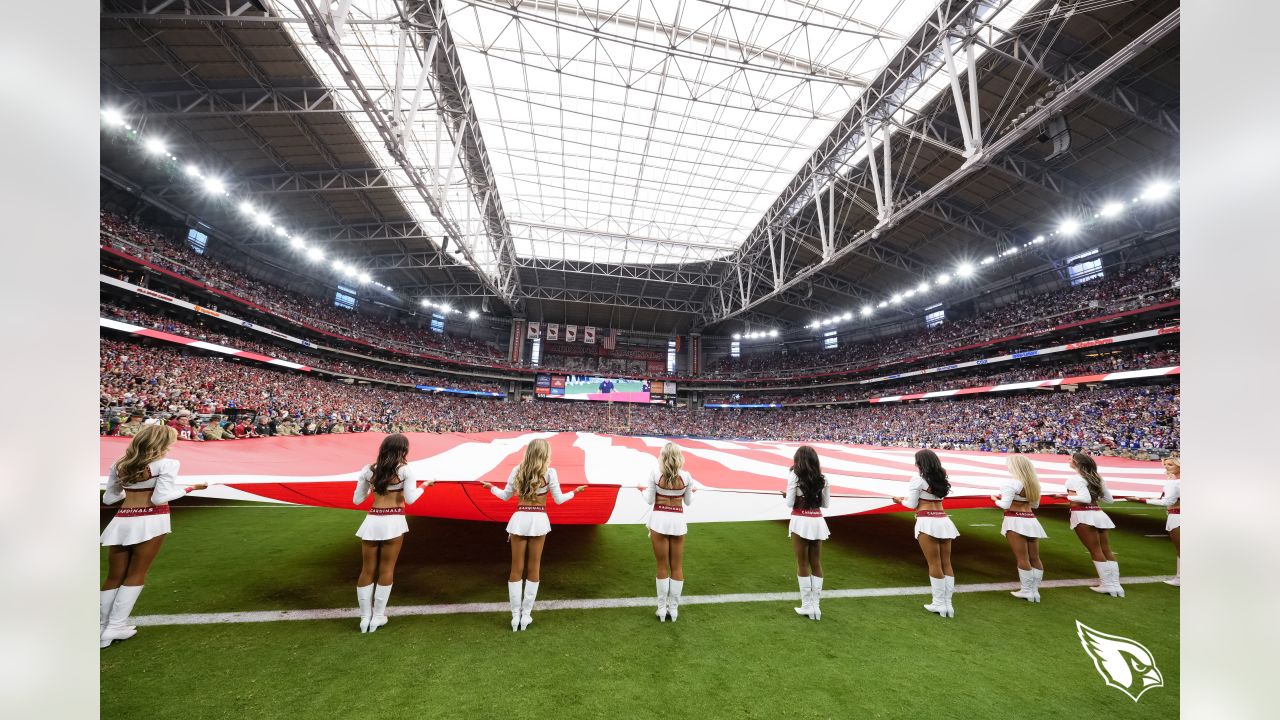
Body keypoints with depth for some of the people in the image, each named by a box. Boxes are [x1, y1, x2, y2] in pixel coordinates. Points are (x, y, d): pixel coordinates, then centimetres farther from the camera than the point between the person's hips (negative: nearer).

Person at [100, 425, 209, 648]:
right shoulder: (166, 464, -11)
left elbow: (108, 498, 14)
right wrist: (189, 489, -2)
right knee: (135, 576, 8)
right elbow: (160, 498, -15)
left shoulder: (119, 465, 8)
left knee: (113, 577, 15)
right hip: (150, 522, -5)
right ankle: (115, 627, 9)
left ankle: (101, 629, 20)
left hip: (121, 522, 5)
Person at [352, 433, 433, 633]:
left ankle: (365, 618, 23)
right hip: (393, 522, -3)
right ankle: (377, 618, 19)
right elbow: (410, 499, -8)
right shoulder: (405, 470, -7)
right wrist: (424, 485, 7)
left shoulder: (369, 470, 4)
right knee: (386, 570, 10)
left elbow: (357, 500, 9)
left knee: (367, 570, 15)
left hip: (371, 521, 4)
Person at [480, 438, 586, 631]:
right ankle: (526, 615, 21)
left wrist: (491, 487, 26)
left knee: (516, 569, 12)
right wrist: (575, 492, 14)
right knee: (533, 568, 13)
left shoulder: (517, 470, -2)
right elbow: (559, 500, -3)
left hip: (519, 519, 2)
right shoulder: (549, 472, -8)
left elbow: (505, 496, 7)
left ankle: (515, 616, 17)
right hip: (539, 520, -1)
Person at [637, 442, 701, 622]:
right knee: (677, 567, 14)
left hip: (659, 520, -1)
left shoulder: (655, 473, -12)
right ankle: (673, 609, 24)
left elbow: (649, 500, -5)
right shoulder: (686, 476, -7)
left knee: (662, 567, 11)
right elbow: (688, 502, 5)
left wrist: (643, 489, 14)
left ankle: (662, 609, 20)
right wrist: (693, 490, 25)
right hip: (678, 521, 1)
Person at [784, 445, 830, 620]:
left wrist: (787, 496, 9)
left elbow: (790, 503, -11)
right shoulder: (822, 478, 3)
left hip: (801, 522, -4)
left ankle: (807, 606, 14)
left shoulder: (794, 476, -10)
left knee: (803, 564, 8)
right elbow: (826, 504, 9)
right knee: (816, 563, 14)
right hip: (818, 522, 4)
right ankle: (816, 606, 20)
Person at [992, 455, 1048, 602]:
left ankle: (1026, 591, 9)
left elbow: (1005, 505, -17)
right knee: (1035, 558, 11)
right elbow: (1035, 505, 19)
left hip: (1016, 521, -7)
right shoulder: (1033, 483, 8)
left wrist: (995, 499, 1)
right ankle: (1035, 591, 19)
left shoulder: (1012, 483, -15)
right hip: (1031, 521, 8)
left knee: (1022, 558, 1)